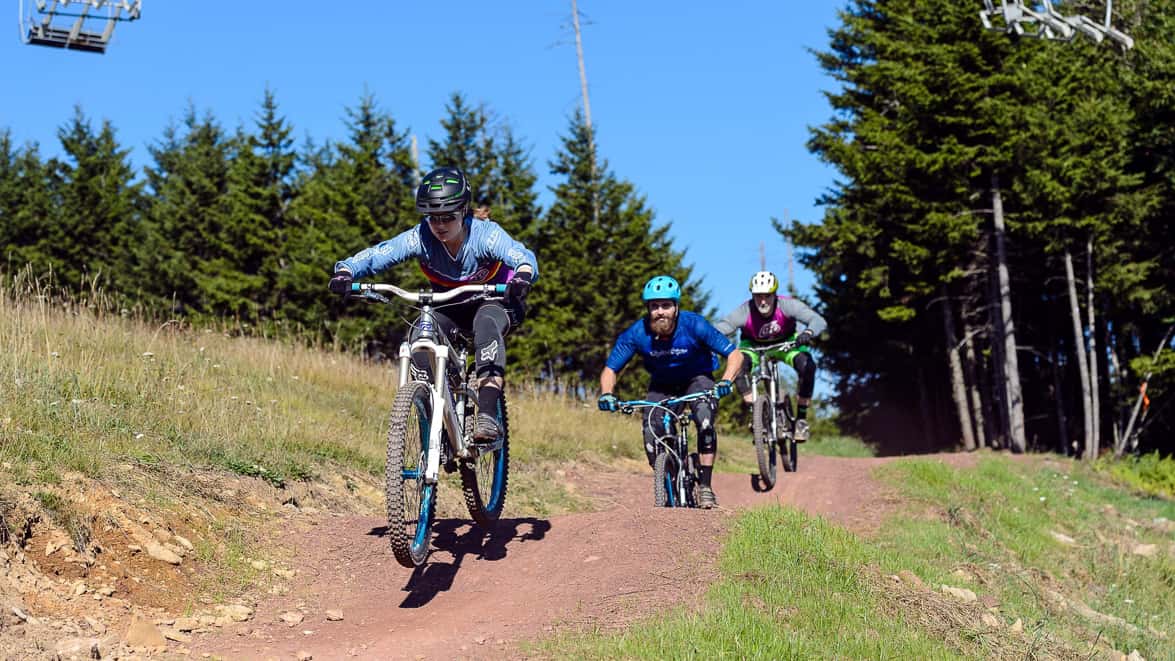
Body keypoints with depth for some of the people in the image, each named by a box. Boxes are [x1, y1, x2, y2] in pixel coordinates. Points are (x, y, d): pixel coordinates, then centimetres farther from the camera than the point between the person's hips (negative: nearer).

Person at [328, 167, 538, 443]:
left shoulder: (485, 233, -30)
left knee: (486, 323, -37)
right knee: (419, 339, -26)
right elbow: (377, 254, -31)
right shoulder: (421, 237, -23)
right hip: (450, 308, 3)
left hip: (493, 300, -3)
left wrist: (523, 276, -69)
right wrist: (345, 271, -51)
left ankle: (487, 415, -41)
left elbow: (521, 255, -45)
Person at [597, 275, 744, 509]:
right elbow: (610, 369, -14)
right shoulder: (636, 334, -25)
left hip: (697, 379, -2)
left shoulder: (694, 325, -29)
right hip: (662, 385, 2)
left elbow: (735, 355, -25)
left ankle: (705, 486, -21)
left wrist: (725, 382, -43)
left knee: (705, 420, -30)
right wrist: (606, 394, -34)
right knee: (652, 434, -18)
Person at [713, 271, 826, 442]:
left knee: (807, 365, -27)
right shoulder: (745, 311, -32)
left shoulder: (787, 305, -31)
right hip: (754, 346, 0)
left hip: (786, 343, 0)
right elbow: (719, 329, -39)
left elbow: (818, 321, -38)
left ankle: (801, 418, -9)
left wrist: (808, 333, -60)